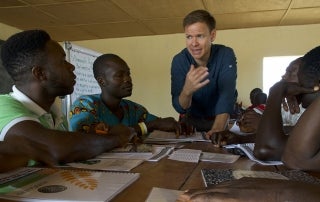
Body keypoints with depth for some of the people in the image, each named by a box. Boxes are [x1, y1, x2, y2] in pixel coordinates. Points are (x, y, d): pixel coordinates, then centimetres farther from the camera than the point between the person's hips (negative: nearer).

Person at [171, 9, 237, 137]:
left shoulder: (226, 55, -19)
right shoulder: (179, 61, -17)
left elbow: (226, 96, -31)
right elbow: (179, 108, -21)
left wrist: (217, 130, -47)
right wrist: (187, 91, -43)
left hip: (219, 119, 0)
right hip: (192, 119, 0)